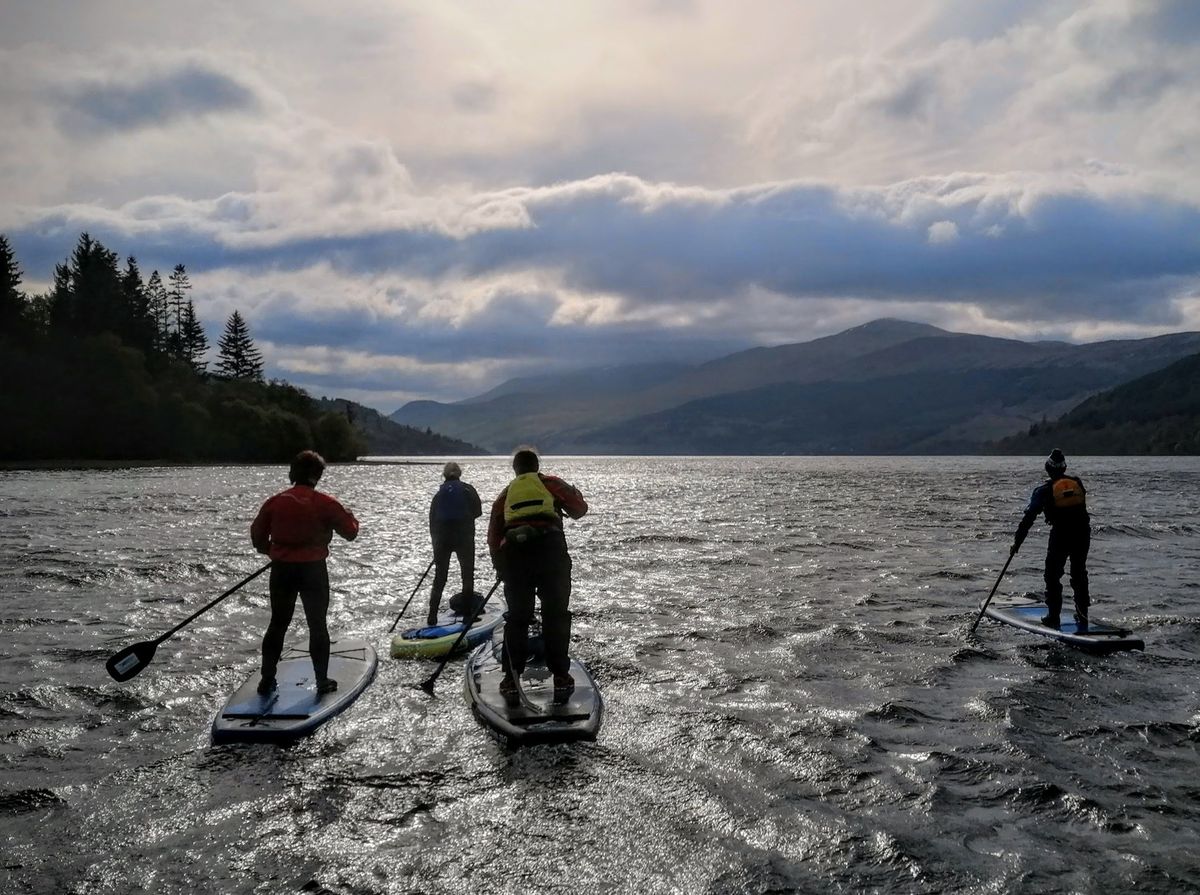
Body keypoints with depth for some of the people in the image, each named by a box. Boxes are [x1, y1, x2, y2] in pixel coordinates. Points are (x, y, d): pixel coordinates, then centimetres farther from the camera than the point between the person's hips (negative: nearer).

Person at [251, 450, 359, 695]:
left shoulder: (275, 502, 0)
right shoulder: (324, 503, -10)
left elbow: (257, 535, 6)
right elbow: (350, 532, -4)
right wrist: (349, 517, 15)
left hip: (281, 571, 3)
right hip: (313, 571, -3)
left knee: (278, 624, 15)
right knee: (317, 625, 8)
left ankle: (267, 679, 17)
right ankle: (322, 680, 12)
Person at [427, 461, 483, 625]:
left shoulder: (439, 494, 8)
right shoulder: (468, 490, 1)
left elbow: (432, 521, 8)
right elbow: (478, 512, -2)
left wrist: (436, 543, 16)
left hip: (442, 538, 2)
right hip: (464, 536, -2)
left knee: (440, 577, 11)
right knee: (467, 574, 9)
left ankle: (432, 615, 6)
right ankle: (467, 611, 5)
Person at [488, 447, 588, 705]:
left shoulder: (505, 494, 22)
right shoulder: (551, 483, 15)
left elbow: (493, 536, 18)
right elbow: (579, 510, 16)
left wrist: (501, 568, 25)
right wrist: (575, 494, 36)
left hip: (513, 554, 2)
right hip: (551, 550, -2)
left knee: (516, 618, 12)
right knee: (556, 615, 7)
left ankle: (511, 680, 10)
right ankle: (561, 678, 6)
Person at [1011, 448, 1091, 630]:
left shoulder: (1044, 489, -4)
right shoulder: (1077, 483, 8)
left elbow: (1029, 517, -6)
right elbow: (1080, 507, 15)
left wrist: (1017, 542, -4)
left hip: (1060, 535, -4)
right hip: (1083, 533, 4)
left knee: (1053, 575, 8)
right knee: (1079, 574, 17)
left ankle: (1053, 617, 6)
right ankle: (1082, 617, 20)